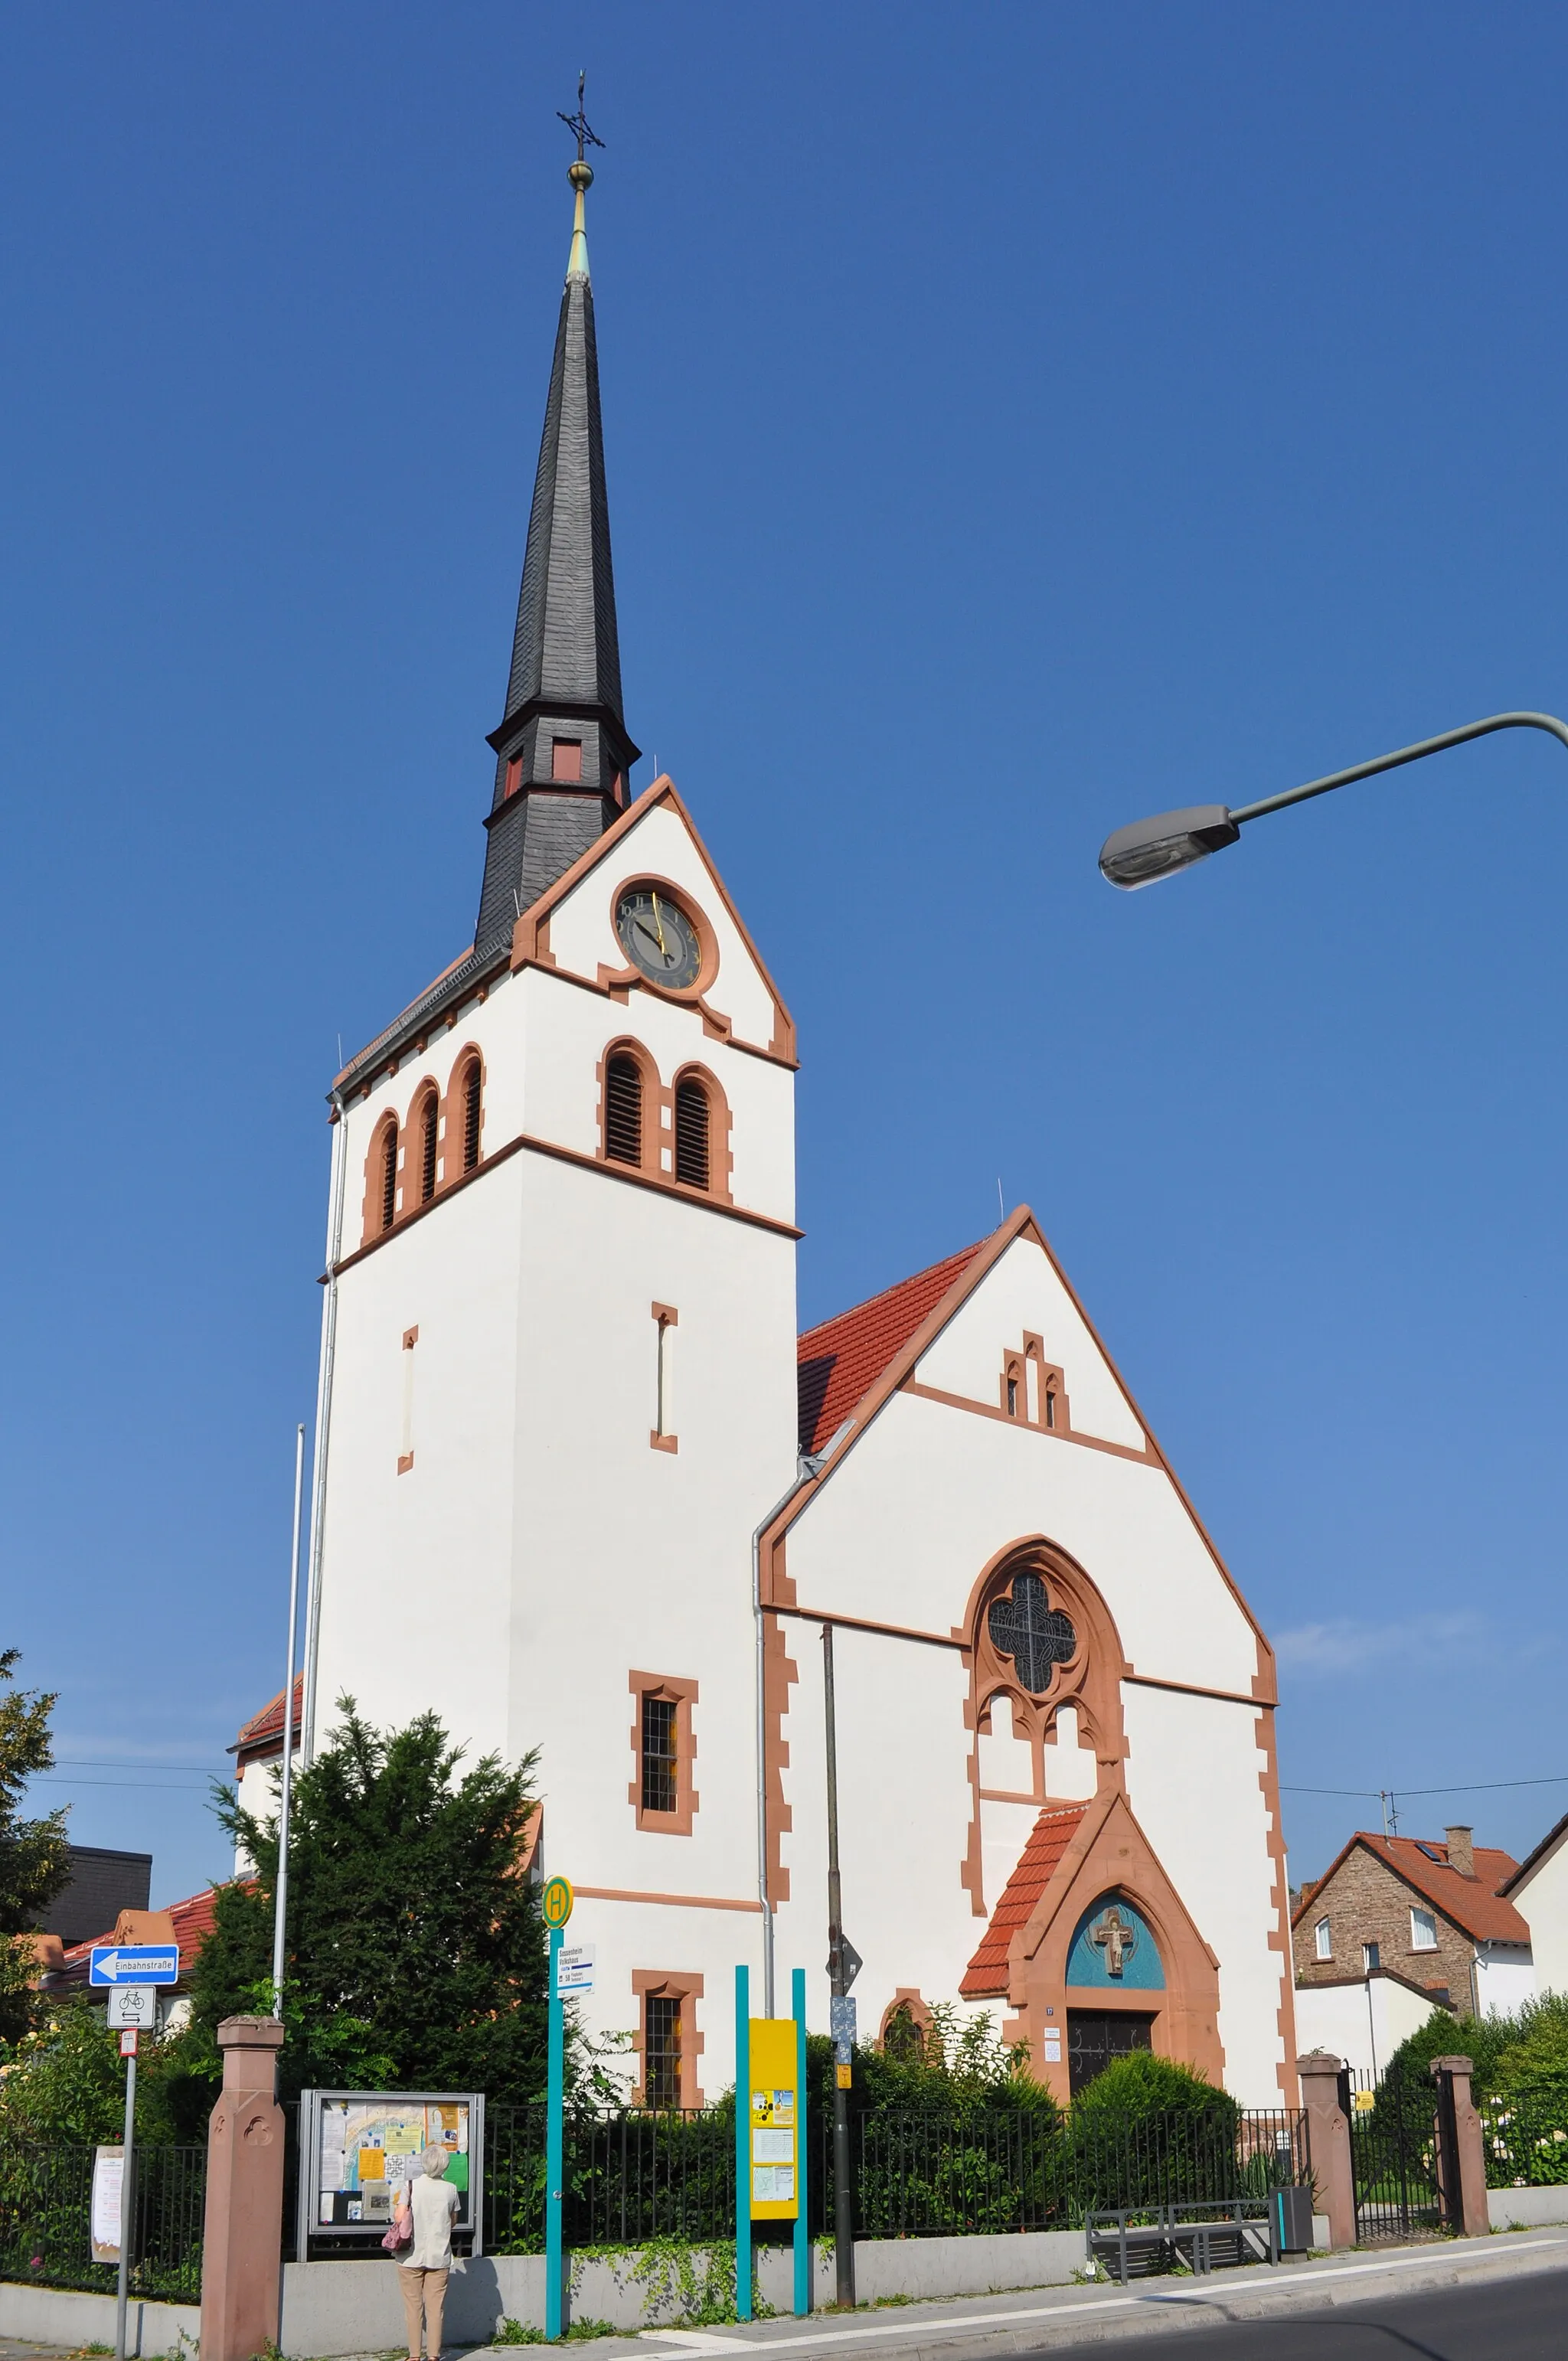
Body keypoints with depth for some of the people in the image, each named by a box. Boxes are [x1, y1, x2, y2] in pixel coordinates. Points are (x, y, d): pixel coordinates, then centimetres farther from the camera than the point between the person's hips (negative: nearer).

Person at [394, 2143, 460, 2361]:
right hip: (439, 2257, 1)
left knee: (414, 2307, 8)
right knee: (435, 2308, 8)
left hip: (412, 2257, -1)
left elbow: (400, 2218, -15)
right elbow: (452, 2222, 8)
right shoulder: (450, 2190, -2)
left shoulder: (410, 2186, -10)